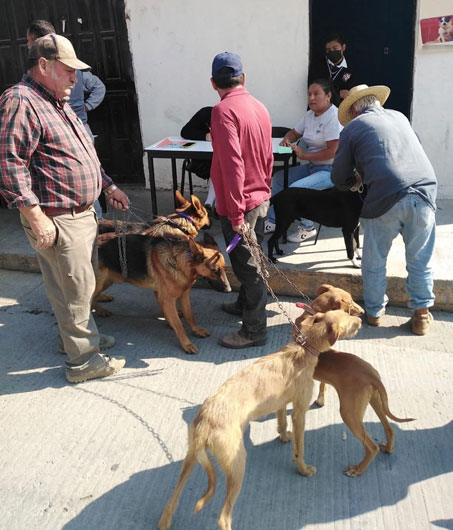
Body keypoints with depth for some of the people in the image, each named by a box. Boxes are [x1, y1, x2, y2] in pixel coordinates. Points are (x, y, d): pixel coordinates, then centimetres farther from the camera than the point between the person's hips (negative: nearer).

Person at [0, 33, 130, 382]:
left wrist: (109, 186, 23)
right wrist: (37, 217, -26)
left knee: (80, 283, 21)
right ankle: (83, 360, 12)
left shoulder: (58, 103, 17)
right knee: (76, 288, -1)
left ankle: (77, 334, 40)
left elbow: (82, 154, 25)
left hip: (82, 212, 10)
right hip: (57, 221, -10)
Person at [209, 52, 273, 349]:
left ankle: (254, 330, 14)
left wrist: (236, 215, -23)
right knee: (249, 260, 23)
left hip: (240, 204, -8)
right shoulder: (260, 107, 6)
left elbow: (232, 165, -25)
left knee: (247, 265, 2)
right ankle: (245, 304, 43)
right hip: (261, 199, 8)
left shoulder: (224, 110, -18)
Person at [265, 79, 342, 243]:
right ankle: (273, 221, 16)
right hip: (312, 166, 10)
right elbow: (294, 132, 24)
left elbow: (332, 152, -25)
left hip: (330, 170, -10)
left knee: (296, 188, -27)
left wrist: (304, 155, -21)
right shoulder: (309, 115, 9)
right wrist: (286, 140, -1)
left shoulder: (333, 117, -18)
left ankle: (307, 228, -6)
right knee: (278, 178, 9)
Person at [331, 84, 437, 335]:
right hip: (425, 192, 4)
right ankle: (422, 314, 26)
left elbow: (339, 178, 10)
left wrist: (352, 184, 33)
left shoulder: (352, 128, 9)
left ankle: (375, 312, 28)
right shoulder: (399, 117, 22)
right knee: (420, 261, 17)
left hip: (386, 198, -4)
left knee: (374, 262, 15)